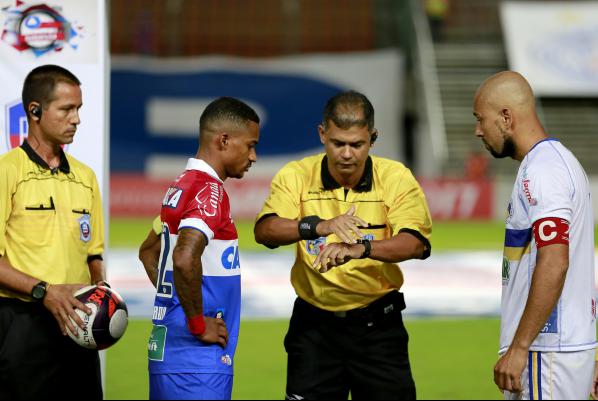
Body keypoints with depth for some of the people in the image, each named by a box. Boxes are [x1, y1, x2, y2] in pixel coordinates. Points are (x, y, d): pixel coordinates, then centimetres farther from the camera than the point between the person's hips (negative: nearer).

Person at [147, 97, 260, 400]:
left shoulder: (180, 187, 14)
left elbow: (149, 252, 28)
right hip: (196, 358, -9)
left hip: (165, 349, 9)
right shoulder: (209, 190, -14)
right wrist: (199, 325, -19)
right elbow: (185, 258, -30)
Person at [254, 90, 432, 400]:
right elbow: (264, 231, -19)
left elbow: (415, 243, -20)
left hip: (377, 325, -1)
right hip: (314, 324, 1)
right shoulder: (296, 176, -5)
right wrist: (317, 226, -38)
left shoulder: (396, 178, -7)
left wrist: (360, 248, -40)